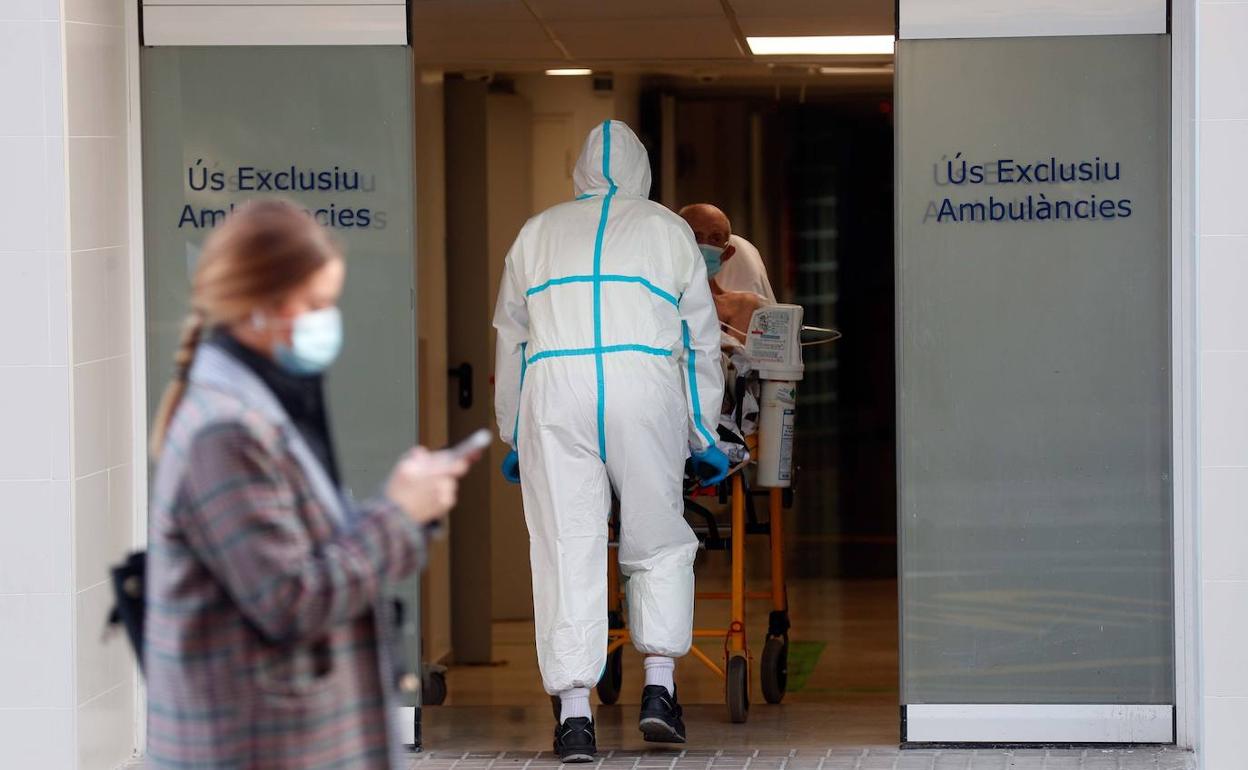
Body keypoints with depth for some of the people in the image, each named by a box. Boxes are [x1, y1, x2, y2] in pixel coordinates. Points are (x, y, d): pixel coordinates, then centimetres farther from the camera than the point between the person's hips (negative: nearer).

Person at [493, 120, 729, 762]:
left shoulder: (538, 231, 23)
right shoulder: (667, 228, 19)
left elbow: (510, 340, 25)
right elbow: (702, 339, 19)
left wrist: (513, 437, 33)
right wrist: (704, 438, 25)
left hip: (552, 385, 1)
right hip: (645, 381, -1)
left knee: (566, 549, 1)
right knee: (660, 542, 14)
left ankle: (574, 716, -2)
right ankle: (659, 690, 5)